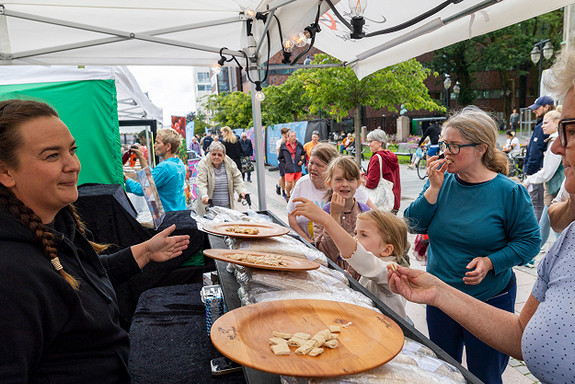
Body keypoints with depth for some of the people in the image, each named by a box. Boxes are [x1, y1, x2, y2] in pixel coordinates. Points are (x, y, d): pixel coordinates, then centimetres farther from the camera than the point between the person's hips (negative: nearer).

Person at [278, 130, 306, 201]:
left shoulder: (299, 145, 5)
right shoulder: (283, 146, -2)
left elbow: (304, 153, 20)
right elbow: (280, 158, 6)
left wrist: (302, 161, 5)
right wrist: (284, 165, -4)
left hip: (298, 168, 3)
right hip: (289, 169, -3)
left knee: (296, 184, 10)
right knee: (289, 184, -4)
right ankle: (288, 195, 23)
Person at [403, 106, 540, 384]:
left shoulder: (509, 192, -14)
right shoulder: (442, 181, -3)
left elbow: (529, 241, -8)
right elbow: (414, 225, -8)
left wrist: (490, 262, -22)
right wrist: (434, 188, -18)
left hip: (489, 301, -3)